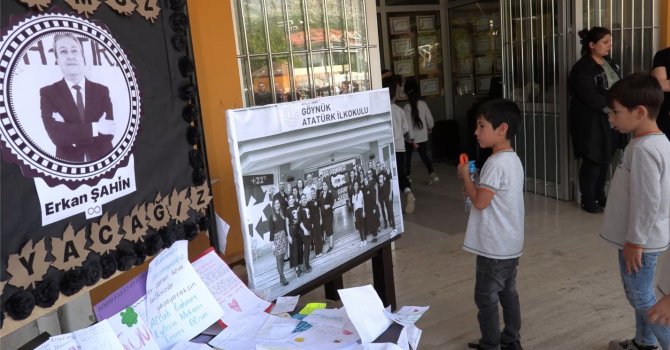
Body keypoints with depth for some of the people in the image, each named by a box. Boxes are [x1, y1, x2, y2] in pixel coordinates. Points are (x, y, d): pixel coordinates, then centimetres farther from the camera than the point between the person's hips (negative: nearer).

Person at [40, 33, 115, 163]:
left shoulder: (102, 91, 0)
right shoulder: (48, 93, -3)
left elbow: (108, 134, -11)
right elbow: (56, 134, -17)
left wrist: (68, 132, -17)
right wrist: (95, 127, -22)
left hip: (102, 162, 1)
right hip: (68, 164, -1)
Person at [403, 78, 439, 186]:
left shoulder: (407, 107, -16)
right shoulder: (423, 104, -6)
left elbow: (408, 124, -18)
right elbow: (429, 119, 1)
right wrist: (430, 128, 22)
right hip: (423, 136, 3)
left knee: (407, 157, 14)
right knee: (424, 155, 15)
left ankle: (407, 176, 23)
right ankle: (432, 173, 0)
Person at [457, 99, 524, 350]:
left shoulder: (496, 163, -22)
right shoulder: (513, 159, 8)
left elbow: (480, 202, -22)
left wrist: (465, 177, -10)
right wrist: (474, 190, 7)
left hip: (494, 246, -10)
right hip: (510, 243, 10)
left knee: (486, 298, 4)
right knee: (508, 293, 19)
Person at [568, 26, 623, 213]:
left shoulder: (609, 63, 13)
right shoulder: (582, 68, -13)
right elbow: (591, 97, -20)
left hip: (610, 121, 8)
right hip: (592, 122, -7)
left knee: (605, 159, 12)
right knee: (593, 160, -2)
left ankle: (600, 196, 26)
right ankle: (587, 200, 10)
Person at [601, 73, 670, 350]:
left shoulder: (644, 148, -26)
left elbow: (647, 202, -27)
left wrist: (635, 241, -19)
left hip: (640, 241, -10)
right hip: (641, 238, 10)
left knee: (642, 299, 3)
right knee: (639, 295, 23)